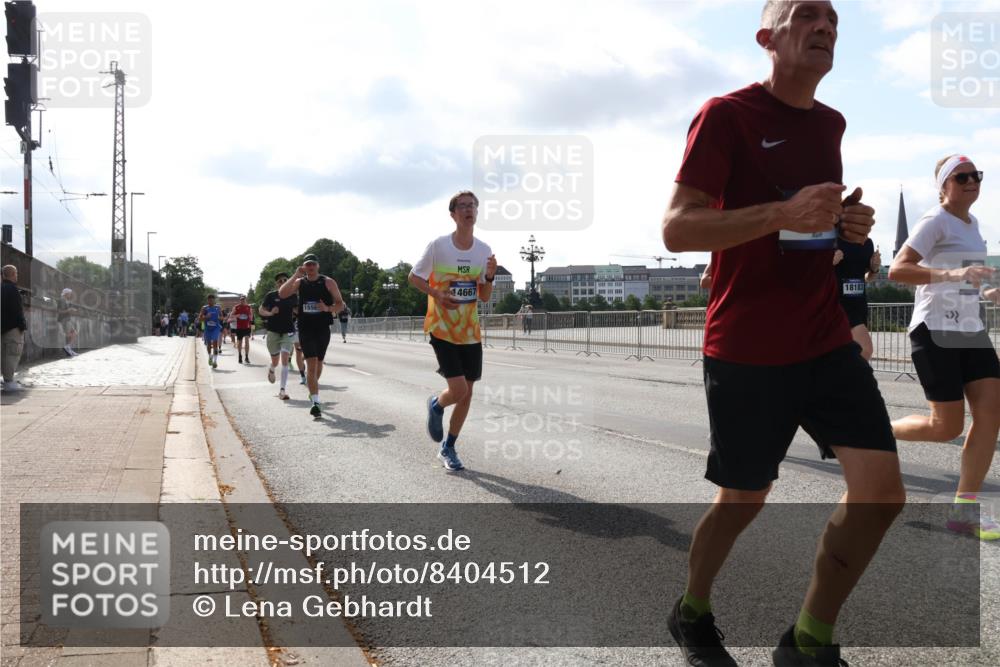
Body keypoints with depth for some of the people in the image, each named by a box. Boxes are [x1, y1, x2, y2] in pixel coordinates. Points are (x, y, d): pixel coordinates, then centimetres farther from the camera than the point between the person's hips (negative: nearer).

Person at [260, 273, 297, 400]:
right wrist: (270, 313, -19)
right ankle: (271, 370, 50)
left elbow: (297, 311, 18)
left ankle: (282, 390, -10)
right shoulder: (271, 296, -2)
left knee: (285, 360, -13)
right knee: (275, 362, 11)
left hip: (288, 332, 0)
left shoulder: (293, 296, 4)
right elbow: (261, 310, -1)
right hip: (273, 331, 0)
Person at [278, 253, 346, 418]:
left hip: (323, 328, 1)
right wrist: (295, 275, -16)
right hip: (305, 329, -1)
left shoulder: (328, 282, 0)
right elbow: (282, 294, -11)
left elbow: (340, 304, 1)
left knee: (318, 362, 15)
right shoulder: (299, 282, 4)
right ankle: (315, 402, -17)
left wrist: (328, 308, -20)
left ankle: (313, 390, 43)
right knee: (311, 363, -13)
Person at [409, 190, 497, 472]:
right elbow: (414, 277, 1)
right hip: (443, 329, -5)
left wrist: (489, 277, -14)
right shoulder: (438, 246, -10)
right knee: (459, 390, -16)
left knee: (467, 393, 7)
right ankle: (436, 405, 21)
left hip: (471, 332, 5)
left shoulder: (484, 250, 2)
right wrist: (437, 294, -16)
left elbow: (484, 297, 7)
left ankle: (448, 449, 25)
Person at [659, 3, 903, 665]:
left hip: (829, 342, 6)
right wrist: (782, 214, -28)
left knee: (883, 490, -3)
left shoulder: (831, 123, 13)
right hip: (748, 352, -6)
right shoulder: (727, 115, -9)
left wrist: (850, 222, 4)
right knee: (744, 499, 7)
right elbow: (677, 229, -16)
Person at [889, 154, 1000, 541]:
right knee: (947, 428, -6)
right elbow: (896, 270, -24)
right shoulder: (935, 222, -11)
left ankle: (965, 508, 1)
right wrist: (951, 274, -35)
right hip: (936, 331, -8)